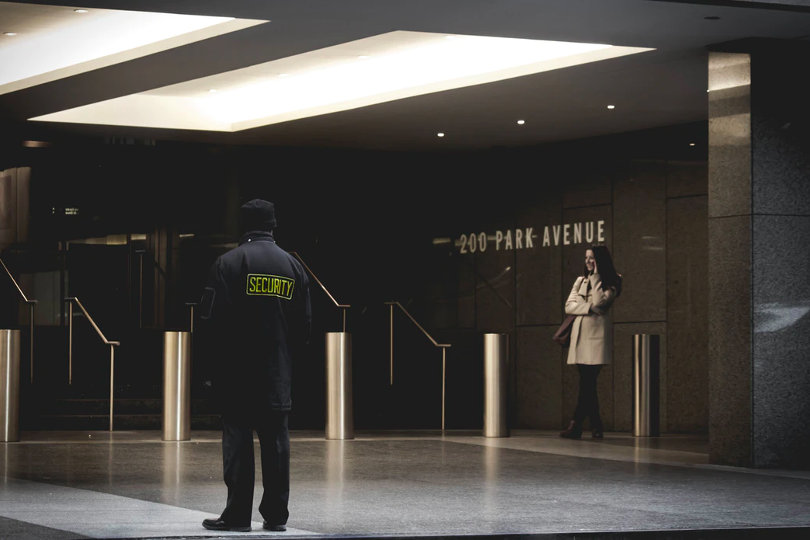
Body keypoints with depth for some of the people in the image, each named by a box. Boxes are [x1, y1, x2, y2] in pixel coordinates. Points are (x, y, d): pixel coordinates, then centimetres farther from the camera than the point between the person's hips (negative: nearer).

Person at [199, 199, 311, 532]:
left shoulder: (228, 263, -7)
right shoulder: (293, 266, 8)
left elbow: (211, 317, -10)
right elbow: (304, 324, 9)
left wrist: (221, 354, 6)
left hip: (237, 371, -4)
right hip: (278, 374, 4)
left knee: (237, 438, -1)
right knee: (275, 441, 6)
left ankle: (237, 514, -1)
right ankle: (276, 515, 8)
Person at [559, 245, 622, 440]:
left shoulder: (610, 283, 4)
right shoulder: (580, 281, 19)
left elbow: (600, 303, -14)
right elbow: (569, 306, 8)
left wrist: (596, 278, -7)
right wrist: (589, 308, -7)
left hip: (596, 336, -5)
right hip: (580, 336, 5)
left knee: (587, 382, -12)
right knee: (587, 383, 3)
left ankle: (575, 426, -14)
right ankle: (596, 427, 7)